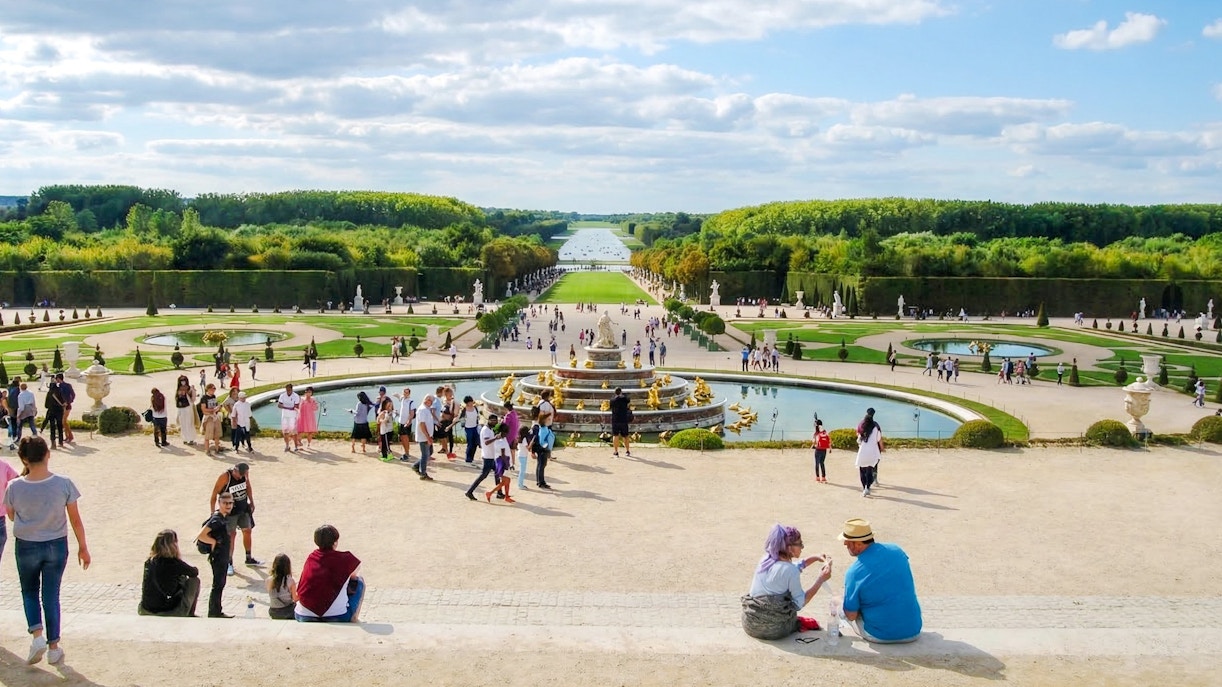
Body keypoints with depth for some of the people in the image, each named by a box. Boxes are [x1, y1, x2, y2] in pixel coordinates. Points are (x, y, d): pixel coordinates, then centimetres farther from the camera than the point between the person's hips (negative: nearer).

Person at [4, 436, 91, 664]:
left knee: (29, 592, 21)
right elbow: (75, 520, -7)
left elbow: (11, 516, 6)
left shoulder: (15, 487, -14)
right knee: (51, 596, 12)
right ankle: (53, 646, 18)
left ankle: (37, 635, 4)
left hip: (26, 547, 0)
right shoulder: (63, 484, -15)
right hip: (56, 546, 0)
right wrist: (83, 547, 5)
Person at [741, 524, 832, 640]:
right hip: (773, 630, -5)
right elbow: (800, 603, -11)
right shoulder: (790, 570, -18)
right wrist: (820, 579, -8)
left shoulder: (766, 559, 4)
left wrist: (815, 558, 19)